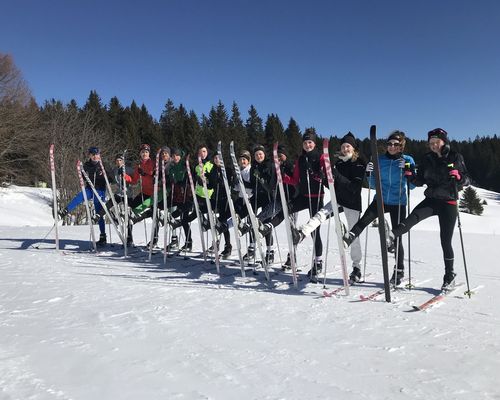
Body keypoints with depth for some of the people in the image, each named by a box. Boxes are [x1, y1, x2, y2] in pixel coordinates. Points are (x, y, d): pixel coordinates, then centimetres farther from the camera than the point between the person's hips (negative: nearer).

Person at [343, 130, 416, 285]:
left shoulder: (407, 160, -1)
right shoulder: (380, 160, 5)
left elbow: (412, 185, -6)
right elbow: (373, 184, 7)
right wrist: (369, 173, -11)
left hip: (398, 203, -2)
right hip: (381, 199, 2)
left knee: (397, 237, 3)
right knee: (365, 219, -29)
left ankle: (399, 271, 14)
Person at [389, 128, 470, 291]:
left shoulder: (456, 157, 1)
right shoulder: (427, 159, 7)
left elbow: (467, 180, 3)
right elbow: (420, 181, 8)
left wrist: (459, 177, -19)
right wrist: (412, 176, -12)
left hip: (449, 202, -2)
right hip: (431, 199, 2)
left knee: (446, 241, 1)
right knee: (414, 216, -32)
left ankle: (449, 276, 16)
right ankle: (390, 237, -53)